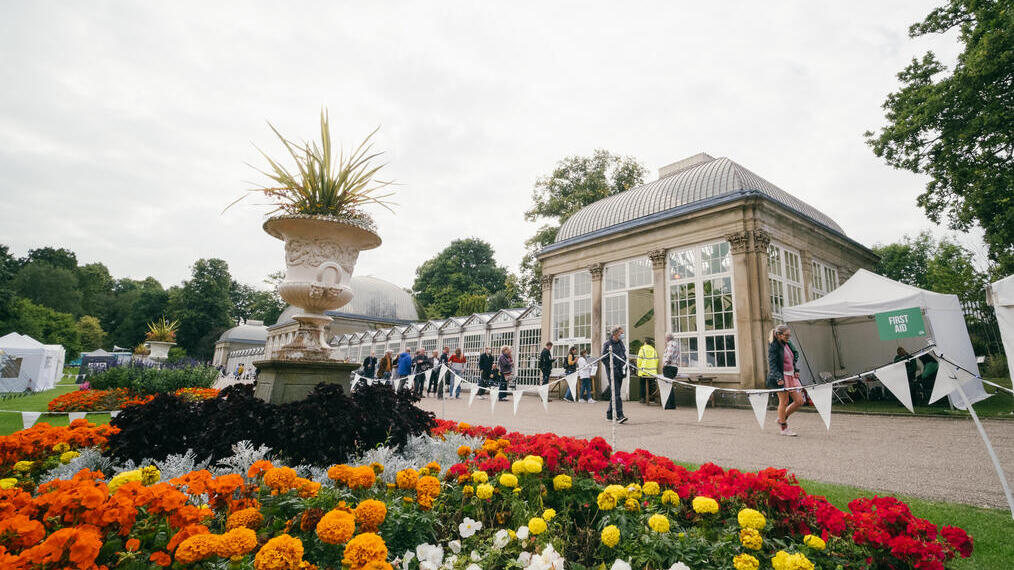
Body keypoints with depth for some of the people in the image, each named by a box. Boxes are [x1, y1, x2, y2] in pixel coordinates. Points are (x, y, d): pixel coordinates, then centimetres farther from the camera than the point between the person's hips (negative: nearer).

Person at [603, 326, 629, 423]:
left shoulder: (621, 343, 14)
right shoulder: (607, 344, -9)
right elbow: (604, 358, -10)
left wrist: (625, 364, 9)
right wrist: (612, 366, -17)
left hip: (620, 371, 7)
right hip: (612, 372, -7)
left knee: (614, 394, 12)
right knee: (615, 394, -12)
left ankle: (609, 415, 21)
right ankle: (620, 416, -16)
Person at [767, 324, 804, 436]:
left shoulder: (788, 344, 12)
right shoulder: (774, 347, -12)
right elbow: (772, 364, -17)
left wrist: (796, 371, 10)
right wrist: (778, 378, -27)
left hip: (791, 376, 8)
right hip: (781, 377, -8)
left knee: (799, 401, 6)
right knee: (784, 402, 0)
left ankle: (782, 418, 25)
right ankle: (784, 428, 14)